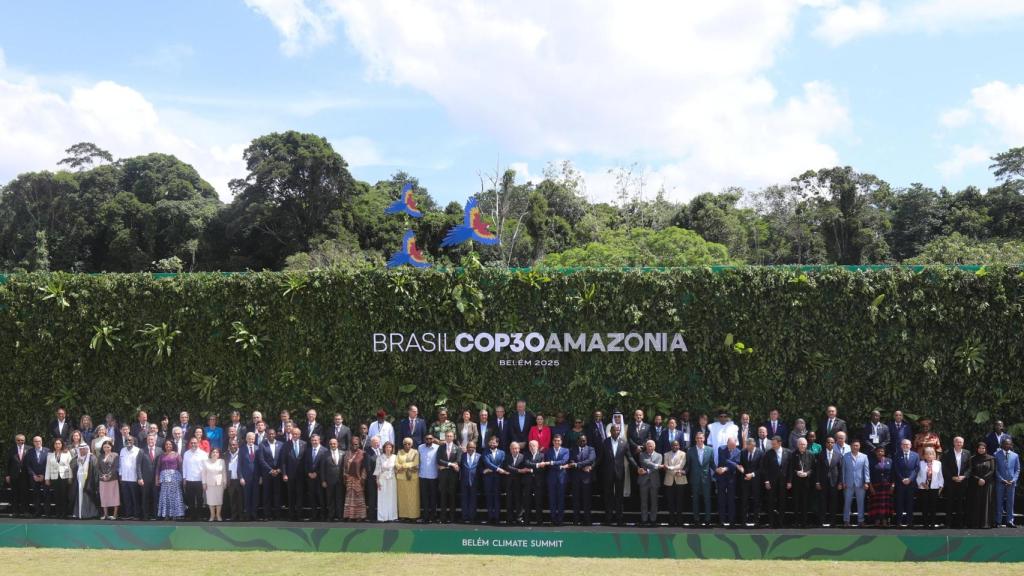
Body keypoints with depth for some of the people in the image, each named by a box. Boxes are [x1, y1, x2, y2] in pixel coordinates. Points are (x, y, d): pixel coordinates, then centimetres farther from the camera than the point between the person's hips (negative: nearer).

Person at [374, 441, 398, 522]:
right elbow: (378, 469, -1)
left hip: (392, 480, 2)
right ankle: (382, 517, 4)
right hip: (383, 479, -2)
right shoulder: (380, 457, -2)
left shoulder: (394, 457, 3)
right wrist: (377, 481, -4)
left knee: (392, 499, 3)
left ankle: (392, 516, 9)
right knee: (382, 499, 0)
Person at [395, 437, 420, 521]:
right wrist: (408, 467, -11)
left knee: (412, 497, -2)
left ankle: (413, 515, 1)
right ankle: (403, 515, 4)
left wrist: (403, 466, -9)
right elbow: (396, 465, 1)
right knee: (403, 497, 1)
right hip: (401, 477, 2)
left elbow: (415, 464, -7)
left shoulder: (415, 452, 4)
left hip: (413, 477, -2)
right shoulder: (399, 452, 10)